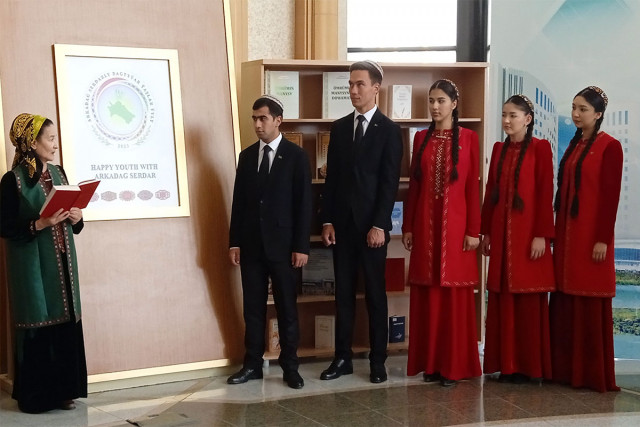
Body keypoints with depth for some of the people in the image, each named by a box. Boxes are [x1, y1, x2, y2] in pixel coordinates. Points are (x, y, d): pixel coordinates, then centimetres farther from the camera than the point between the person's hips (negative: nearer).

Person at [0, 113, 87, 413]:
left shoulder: (58, 174, 11)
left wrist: (76, 219, -3)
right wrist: (41, 224, -21)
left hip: (62, 263, 6)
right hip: (33, 266, -6)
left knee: (66, 324, 4)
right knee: (38, 327, -3)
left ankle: (62, 390, 13)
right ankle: (34, 396, 8)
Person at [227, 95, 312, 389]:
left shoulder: (296, 156, -3)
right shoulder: (246, 156, 9)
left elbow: (304, 204, -6)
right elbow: (239, 202, 10)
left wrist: (301, 246, -11)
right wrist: (234, 242, 4)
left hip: (283, 245, -4)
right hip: (251, 245, 4)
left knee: (287, 308, 4)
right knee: (253, 308, 9)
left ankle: (290, 367, 13)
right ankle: (252, 365, 17)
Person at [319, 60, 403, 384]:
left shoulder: (389, 130, -4)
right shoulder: (339, 127, 10)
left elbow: (390, 183, -9)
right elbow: (332, 177, 9)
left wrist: (379, 225, -15)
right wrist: (327, 220, 3)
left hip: (372, 225, -4)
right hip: (342, 223, 4)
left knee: (375, 294, 4)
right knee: (343, 292, 8)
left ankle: (377, 360, 12)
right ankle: (342, 358, 15)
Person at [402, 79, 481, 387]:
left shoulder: (468, 138, 0)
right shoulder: (421, 138, 9)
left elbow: (473, 186, -3)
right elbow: (413, 184, 9)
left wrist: (473, 230, -8)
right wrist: (407, 227, 5)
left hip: (455, 223, -3)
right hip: (425, 224, 3)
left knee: (455, 294, 0)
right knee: (426, 294, 6)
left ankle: (454, 365, 8)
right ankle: (429, 362, 14)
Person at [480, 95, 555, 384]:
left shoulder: (540, 148, -4)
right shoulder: (499, 149, 12)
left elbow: (545, 193, -9)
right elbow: (490, 191, 13)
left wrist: (542, 235, -14)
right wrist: (486, 231, 10)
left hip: (528, 233, -5)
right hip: (501, 233, 5)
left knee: (529, 300, -1)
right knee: (502, 298, 6)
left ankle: (529, 365, 7)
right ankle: (506, 363, 12)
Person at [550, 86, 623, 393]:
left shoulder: (609, 146, -8)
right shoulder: (574, 145, 14)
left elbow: (611, 195, -12)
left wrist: (603, 239, -17)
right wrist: (557, 231, 12)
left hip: (591, 234, -7)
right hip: (566, 232, 7)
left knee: (591, 305, -3)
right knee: (564, 301, 8)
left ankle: (593, 373, 5)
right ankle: (565, 368, 16)